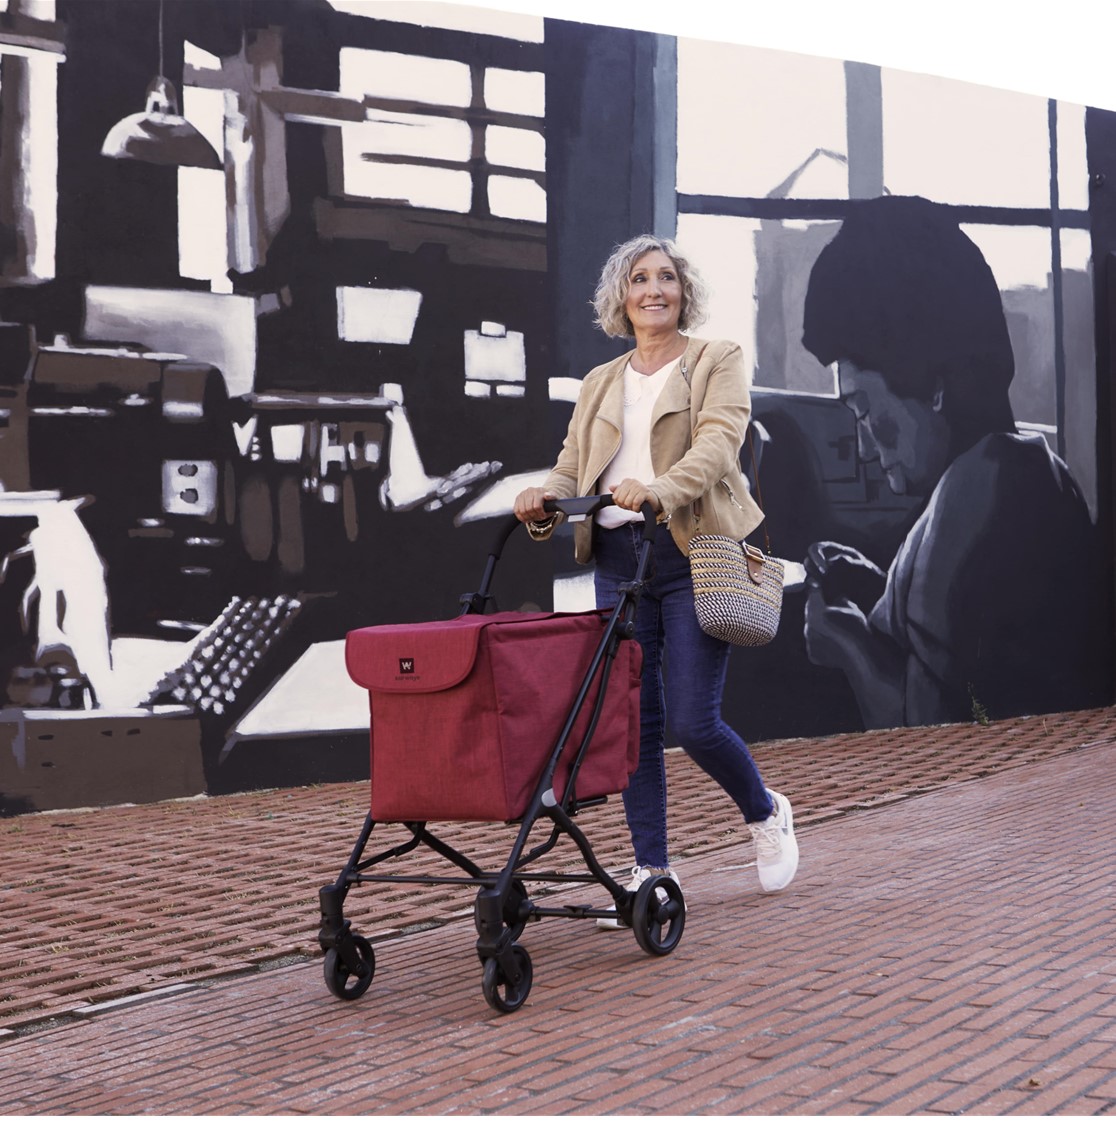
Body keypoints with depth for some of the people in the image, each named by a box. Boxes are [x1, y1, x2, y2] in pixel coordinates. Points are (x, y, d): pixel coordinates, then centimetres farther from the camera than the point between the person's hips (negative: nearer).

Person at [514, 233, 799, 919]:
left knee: (695, 721, -9)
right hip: (617, 557, 5)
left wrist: (659, 489, -31)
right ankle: (652, 872, 11)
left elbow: (718, 443, -13)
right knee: (635, 721, 2)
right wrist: (546, 498, -13)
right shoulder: (601, 384, 19)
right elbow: (572, 465, 11)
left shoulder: (719, 361, 5)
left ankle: (767, 813, 20)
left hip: (694, 553, -4)